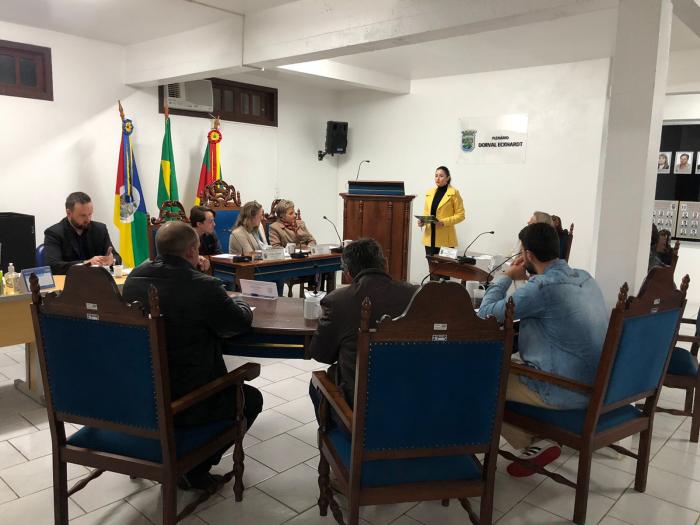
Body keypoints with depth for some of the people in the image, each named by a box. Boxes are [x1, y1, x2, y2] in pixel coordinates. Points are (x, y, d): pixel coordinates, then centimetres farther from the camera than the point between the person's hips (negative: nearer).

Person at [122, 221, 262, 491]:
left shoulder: (135, 277, -2)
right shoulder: (203, 287, -22)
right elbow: (240, 322, -7)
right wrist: (240, 302, 14)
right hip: (182, 404, -7)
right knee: (251, 398, 17)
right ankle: (194, 469, 13)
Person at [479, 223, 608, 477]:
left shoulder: (542, 287, -23)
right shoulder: (585, 277, 5)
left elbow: (486, 314, -14)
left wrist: (508, 276, -1)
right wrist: (525, 278, 11)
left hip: (565, 393, -9)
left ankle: (535, 443, 4)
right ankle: (541, 435, 20)